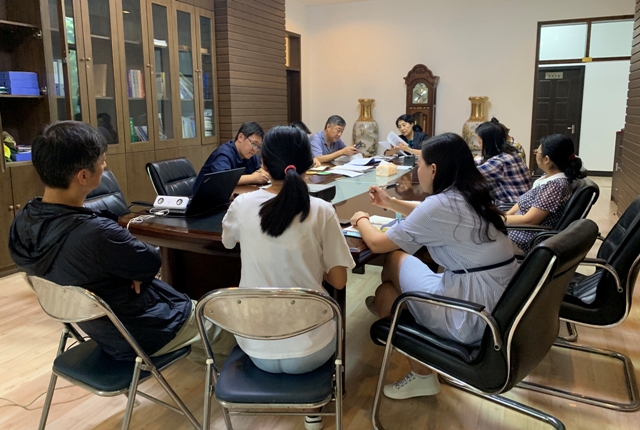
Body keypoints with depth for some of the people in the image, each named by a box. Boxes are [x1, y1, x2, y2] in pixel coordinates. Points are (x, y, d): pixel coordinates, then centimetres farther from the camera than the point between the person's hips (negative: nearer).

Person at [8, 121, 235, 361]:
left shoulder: (22, 223, -11)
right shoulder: (97, 234, -40)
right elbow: (151, 262, -21)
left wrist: (130, 266, -12)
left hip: (100, 327, 8)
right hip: (140, 335, -8)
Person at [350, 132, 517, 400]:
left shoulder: (441, 204, -17)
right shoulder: (471, 196, 9)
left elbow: (377, 244, -8)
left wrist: (362, 221, 12)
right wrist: (391, 203, 29)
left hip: (474, 319, -8)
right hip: (503, 307, 8)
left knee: (395, 258, 9)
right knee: (389, 288, 15)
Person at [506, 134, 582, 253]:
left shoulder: (555, 185, -24)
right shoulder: (549, 176, 5)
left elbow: (529, 220, -23)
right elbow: (524, 202, 13)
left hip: (530, 242, -9)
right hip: (521, 230, 9)